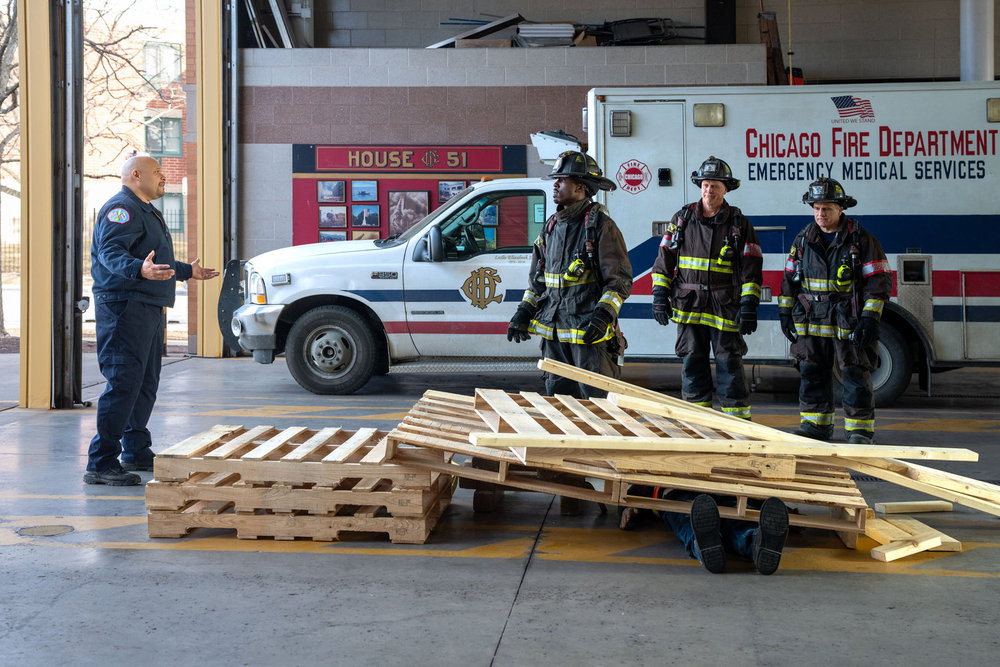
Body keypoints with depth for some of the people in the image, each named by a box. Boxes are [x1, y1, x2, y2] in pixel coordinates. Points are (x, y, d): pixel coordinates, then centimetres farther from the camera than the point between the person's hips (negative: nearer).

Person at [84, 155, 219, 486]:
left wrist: (187, 271, 45)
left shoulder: (145, 211, 24)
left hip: (148, 308, 11)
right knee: (123, 383, -14)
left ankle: (136, 451, 28)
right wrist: (140, 269, -43)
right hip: (125, 306, -11)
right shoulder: (121, 208, -10)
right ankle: (101, 464, -14)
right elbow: (111, 252, -25)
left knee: (146, 382, 16)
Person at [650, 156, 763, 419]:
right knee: (692, 365, 6)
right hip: (689, 306, 2)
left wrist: (749, 306, -8)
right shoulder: (682, 219, 9)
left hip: (725, 307, -2)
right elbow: (664, 260, 10)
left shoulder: (739, 224, 3)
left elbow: (751, 269, 0)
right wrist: (660, 296, 3)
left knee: (729, 365, -1)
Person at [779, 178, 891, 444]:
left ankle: (860, 430, 5)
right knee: (812, 373, 8)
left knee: (855, 375, -2)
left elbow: (879, 280, -7)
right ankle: (815, 425, 18)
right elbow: (790, 277, 16)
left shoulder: (861, 239, -5)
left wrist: (871, 317, -14)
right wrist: (785, 312, 11)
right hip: (811, 320, 4)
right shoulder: (804, 239, 8)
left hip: (849, 321, -4)